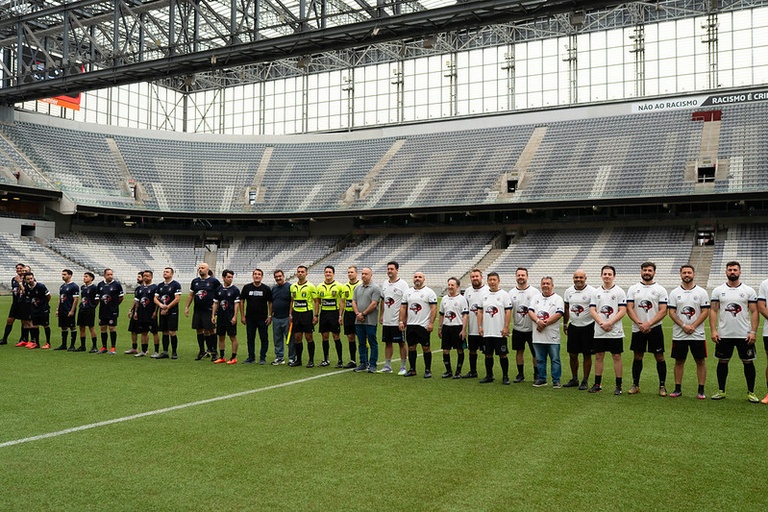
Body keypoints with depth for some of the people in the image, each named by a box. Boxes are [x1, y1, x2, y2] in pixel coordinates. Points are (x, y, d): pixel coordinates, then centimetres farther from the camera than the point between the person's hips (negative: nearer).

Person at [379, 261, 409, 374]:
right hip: (386, 321, 6)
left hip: (397, 321, -6)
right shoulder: (384, 283, 11)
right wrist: (381, 315, 14)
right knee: (388, 343, 11)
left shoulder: (402, 284, -9)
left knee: (401, 343, 1)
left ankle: (403, 367, 8)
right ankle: (387, 366, 19)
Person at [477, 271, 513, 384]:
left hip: (499, 332, -4)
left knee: (503, 354, 0)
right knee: (488, 354, 9)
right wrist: (479, 326, 5)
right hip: (486, 332, 4)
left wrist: (506, 327, -13)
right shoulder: (484, 295, 10)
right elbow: (480, 311, 12)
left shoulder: (504, 294, -3)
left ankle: (505, 377, 10)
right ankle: (489, 376, 20)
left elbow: (508, 312, -7)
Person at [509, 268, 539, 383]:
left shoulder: (534, 292, -4)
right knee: (519, 351, 10)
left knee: (535, 352, 2)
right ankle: (520, 374, 21)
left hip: (531, 329, -3)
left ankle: (536, 374, 16)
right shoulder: (511, 293, 6)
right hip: (517, 328, 3)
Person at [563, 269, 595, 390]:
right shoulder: (569, 291, 7)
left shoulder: (592, 291, -9)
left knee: (587, 355, 3)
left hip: (588, 327, -5)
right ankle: (574, 379, 23)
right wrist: (565, 324, 16)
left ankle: (585, 381, 13)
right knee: (572, 354, 9)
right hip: (573, 326, 5)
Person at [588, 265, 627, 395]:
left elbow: (623, 311, -8)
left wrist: (610, 323, -17)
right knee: (598, 356, 7)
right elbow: (592, 310, 3)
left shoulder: (619, 292, -1)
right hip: (599, 331, 4)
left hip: (615, 332, -3)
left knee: (617, 357, 1)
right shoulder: (596, 292, 9)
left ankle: (618, 386, 8)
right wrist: (602, 323, -12)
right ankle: (597, 384, 16)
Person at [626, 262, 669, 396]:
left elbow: (663, 311, -7)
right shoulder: (633, 288, 5)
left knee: (659, 357, 1)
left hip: (655, 328, -2)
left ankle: (662, 386, 11)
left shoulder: (660, 289, 0)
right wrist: (640, 324, -13)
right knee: (637, 357, 8)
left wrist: (649, 324, -17)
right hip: (637, 329, 2)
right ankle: (635, 385, 17)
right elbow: (629, 309, 0)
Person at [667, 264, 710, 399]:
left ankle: (701, 390, 10)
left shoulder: (702, 292, 1)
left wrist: (693, 326, -14)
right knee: (679, 361, 7)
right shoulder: (674, 293, 4)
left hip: (698, 335, -1)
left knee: (700, 361, 2)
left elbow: (705, 312, -4)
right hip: (679, 335, 1)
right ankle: (678, 389, 15)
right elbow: (671, 312, -1)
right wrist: (684, 326, -13)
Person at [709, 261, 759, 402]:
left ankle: (751, 392, 16)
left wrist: (753, 332, -9)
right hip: (724, 335, 1)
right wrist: (713, 330, -7)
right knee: (722, 362, 8)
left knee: (748, 362, 3)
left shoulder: (749, 291, 1)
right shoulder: (718, 290, 3)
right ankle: (721, 391, 19)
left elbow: (754, 312, 0)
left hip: (744, 335, -1)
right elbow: (713, 311, 2)